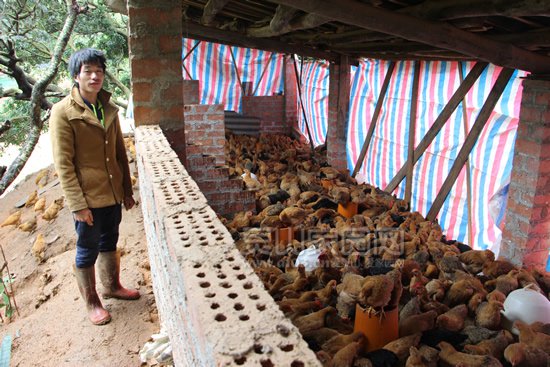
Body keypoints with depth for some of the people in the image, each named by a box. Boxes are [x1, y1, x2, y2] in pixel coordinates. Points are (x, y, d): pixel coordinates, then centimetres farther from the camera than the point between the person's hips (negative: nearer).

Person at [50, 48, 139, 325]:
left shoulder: (109, 110, 6)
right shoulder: (63, 112, -12)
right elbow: (63, 163, -15)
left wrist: (127, 190, 11)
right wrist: (78, 204, -17)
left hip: (112, 194, 6)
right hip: (87, 198, -6)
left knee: (109, 243, 21)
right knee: (88, 250, 10)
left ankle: (112, 286, 41)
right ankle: (91, 301, 29)